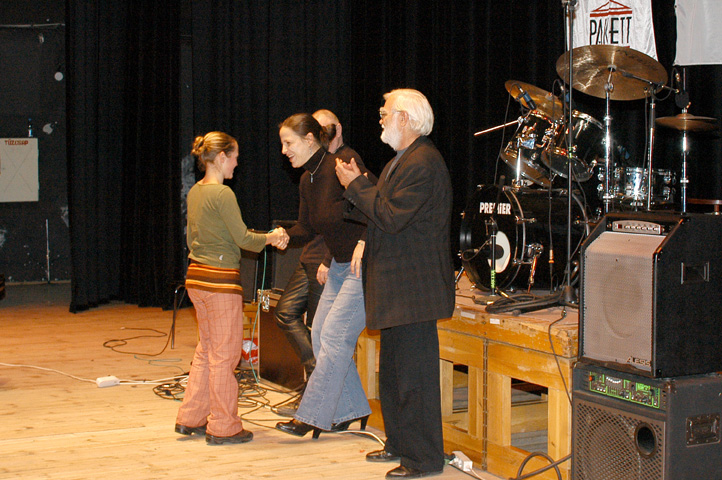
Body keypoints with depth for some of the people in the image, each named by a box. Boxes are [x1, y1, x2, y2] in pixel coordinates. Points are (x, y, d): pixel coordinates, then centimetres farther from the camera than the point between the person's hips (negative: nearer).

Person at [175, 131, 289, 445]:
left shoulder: (195, 192, 10)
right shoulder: (222, 194, -16)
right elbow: (243, 239, -14)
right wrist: (271, 238, 3)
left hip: (196, 277, 9)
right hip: (220, 281, -9)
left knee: (206, 350, 17)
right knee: (224, 354, 0)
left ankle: (190, 418, 22)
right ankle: (223, 427, 7)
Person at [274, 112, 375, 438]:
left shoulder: (343, 161, -17)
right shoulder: (307, 181, 9)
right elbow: (306, 227, 17)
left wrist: (364, 242, -30)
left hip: (366, 262, -9)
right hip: (340, 265, 9)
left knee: (334, 335, -10)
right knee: (320, 334, 7)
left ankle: (312, 416, -4)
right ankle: (350, 411, 17)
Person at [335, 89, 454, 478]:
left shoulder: (423, 162, -16)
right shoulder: (400, 161, 19)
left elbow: (391, 217, -23)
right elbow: (378, 213, 16)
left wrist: (356, 185, -13)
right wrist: (356, 187, 3)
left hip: (414, 287, -11)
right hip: (396, 286, 11)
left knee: (415, 373, -6)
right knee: (393, 369, 17)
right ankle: (400, 443, 28)